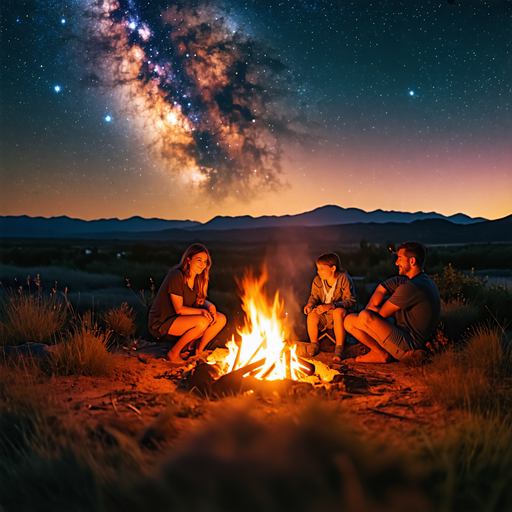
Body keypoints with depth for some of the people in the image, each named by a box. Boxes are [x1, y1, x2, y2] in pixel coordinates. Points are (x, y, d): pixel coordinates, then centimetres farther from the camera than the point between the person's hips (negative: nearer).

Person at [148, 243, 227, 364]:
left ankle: (198, 351, 7)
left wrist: (210, 306, -12)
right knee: (202, 322, -32)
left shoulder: (197, 279, 4)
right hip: (161, 323, -8)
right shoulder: (176, 277, -22)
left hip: (181, 319, 8)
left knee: (221, 319, -6)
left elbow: (199, 301, 9)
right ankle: (174, 353, -14)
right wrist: (201, 311, -28)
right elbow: (179, 309, -21)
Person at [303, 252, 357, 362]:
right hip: (324, 317, 4)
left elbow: (351, 300, -20)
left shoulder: (344, 279, -14)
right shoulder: (317, 281, 0)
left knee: (339, 312, -38)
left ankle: (339, 349, -28)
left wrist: (331, 306, -32)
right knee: (312, 315, -27)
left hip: (340, 314, -4)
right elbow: (314, 297, 14)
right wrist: (310, 304, -13)